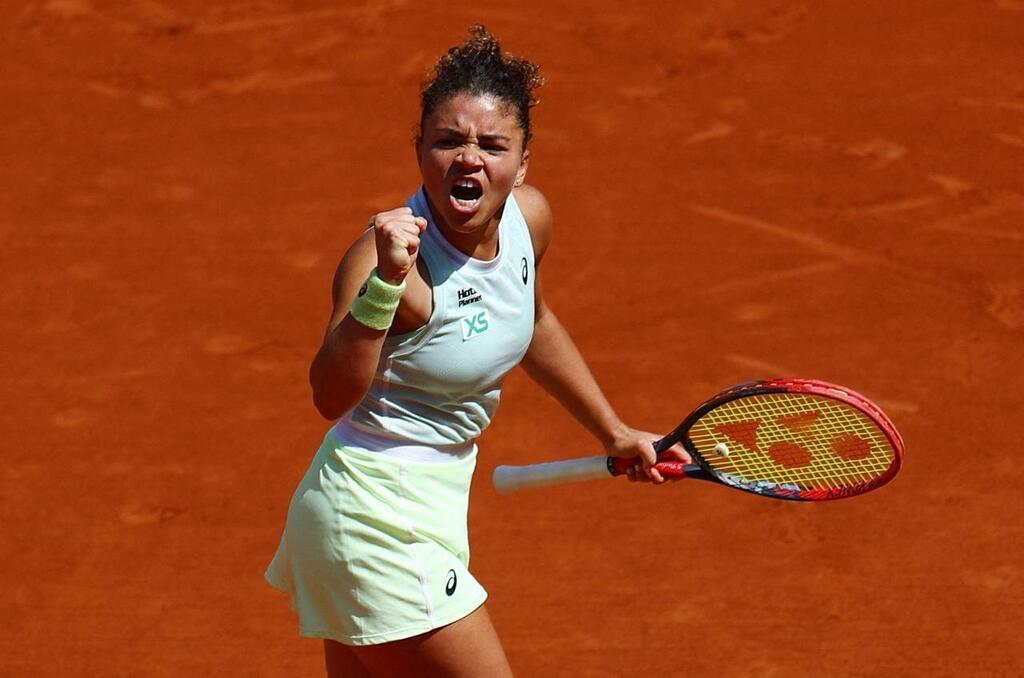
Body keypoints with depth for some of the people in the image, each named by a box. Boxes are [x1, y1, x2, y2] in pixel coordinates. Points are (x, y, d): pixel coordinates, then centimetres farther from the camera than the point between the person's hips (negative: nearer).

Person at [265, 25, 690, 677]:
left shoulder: (529, 216, -3)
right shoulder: (396, 255, -26)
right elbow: (333, 397, -42)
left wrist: (615, 433, 25)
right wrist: (384, 284, -54)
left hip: (434, 495, 8)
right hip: (379, 517, -8)